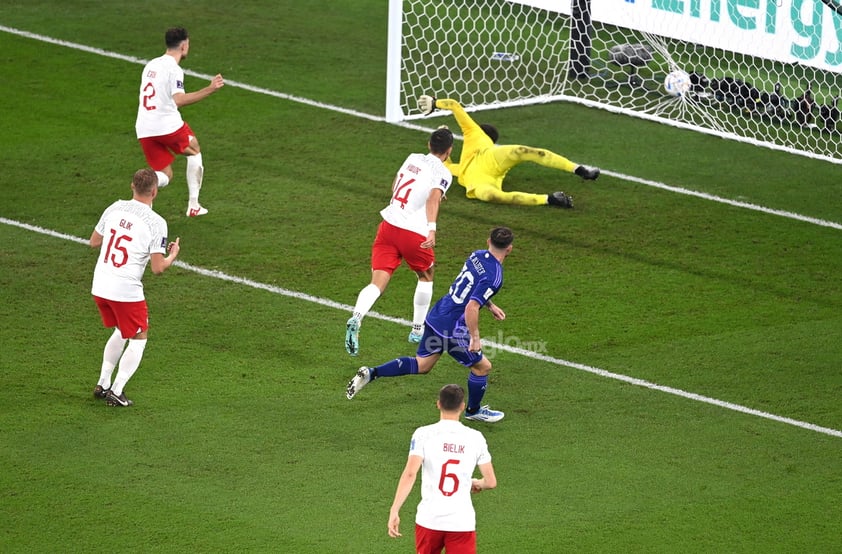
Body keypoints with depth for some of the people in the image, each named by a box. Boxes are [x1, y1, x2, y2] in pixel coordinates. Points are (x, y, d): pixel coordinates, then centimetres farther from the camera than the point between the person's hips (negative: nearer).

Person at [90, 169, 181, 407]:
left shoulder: (114, 208, 1)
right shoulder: (155, 223, -14)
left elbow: (94, 241, 13)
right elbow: (158, 268, -13)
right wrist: (172, 255, 7)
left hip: (99, 287, 6)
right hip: (126, 291, -6)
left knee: (120, 332, 27)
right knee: (138, 340, 13)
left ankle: (103, 384, 29)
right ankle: (116, 392, 8)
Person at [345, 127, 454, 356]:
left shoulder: (412, 159, 16)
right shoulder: (442, 173, -2)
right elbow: (434, 198, -22)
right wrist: (432, 229, -36)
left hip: (388, 224, 4)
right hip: (414, 232, -4)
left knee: (377, 282, -6)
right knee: (426, 277, 25)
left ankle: (356, 319, -33)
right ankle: (418, 330, 32)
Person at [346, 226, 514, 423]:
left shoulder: (476, 256, 4)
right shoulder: (493, 277, -23)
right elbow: (471, 308, -28)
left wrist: (490, 305, 29)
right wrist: (475, 337, -19)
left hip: (435, 317, 8)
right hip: (452, 329, -8)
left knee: (421, 365, 19)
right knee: (482, 366, 13)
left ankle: (371, 373, 8)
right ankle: (474, 410, 33)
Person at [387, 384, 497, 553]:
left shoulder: (423, 434, -4)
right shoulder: (475, 438, 2)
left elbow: (410, 474, -14)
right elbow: (491, 482, 6)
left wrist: (394, 511, -13)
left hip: (429, 519, 0)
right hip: (463, 522, 0)